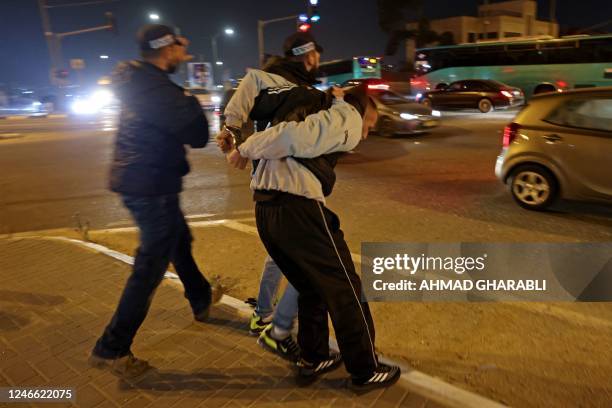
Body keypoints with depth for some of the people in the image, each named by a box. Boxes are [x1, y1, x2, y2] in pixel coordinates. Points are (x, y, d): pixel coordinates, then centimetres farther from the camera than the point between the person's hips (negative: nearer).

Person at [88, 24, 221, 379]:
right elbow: (197, 135, -20)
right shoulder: (154, 87, -21)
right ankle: (111, 349, 8)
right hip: (152, 187, -11)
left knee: (180, 242, 24)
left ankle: (202, 301, 45)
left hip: (144, 182, 11)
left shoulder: (142, 81, 11)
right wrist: (192, 104, -4)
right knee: (151, 264, -3)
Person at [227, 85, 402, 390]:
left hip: (263, 208, 8)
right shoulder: (349, 119, 3)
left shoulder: (319, 111, 28)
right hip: (298, 207, -8)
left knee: (312, 288, 23)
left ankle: (313, 360, 36)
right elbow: (294, 137, -13)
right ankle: (366, 371, 24)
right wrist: (246, 150, -2)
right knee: (344, 289, 8)